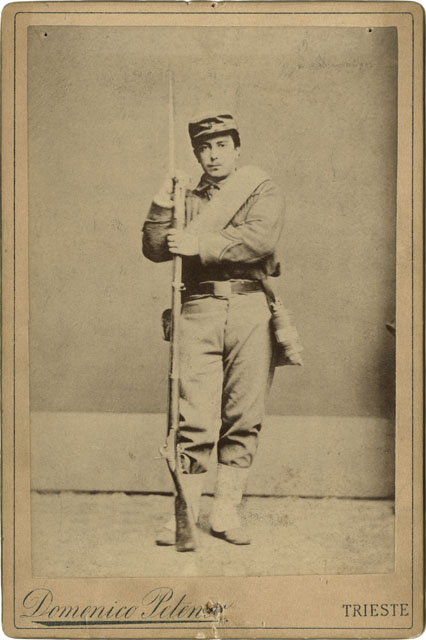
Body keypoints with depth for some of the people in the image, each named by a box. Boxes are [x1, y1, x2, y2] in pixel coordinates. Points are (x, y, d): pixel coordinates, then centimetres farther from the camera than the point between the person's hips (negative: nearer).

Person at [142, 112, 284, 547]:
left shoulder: (262, 191, 9)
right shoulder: (188, 199, 19)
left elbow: (259, 239, -10)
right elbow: (155, 249, 10)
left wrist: (199, 244, -14)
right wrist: (163, 204, -4)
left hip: (250, 310, -1)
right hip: (199, 310, 1)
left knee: (243, 417, 1)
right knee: (194, 419, -6)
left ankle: (226, 512, 11)